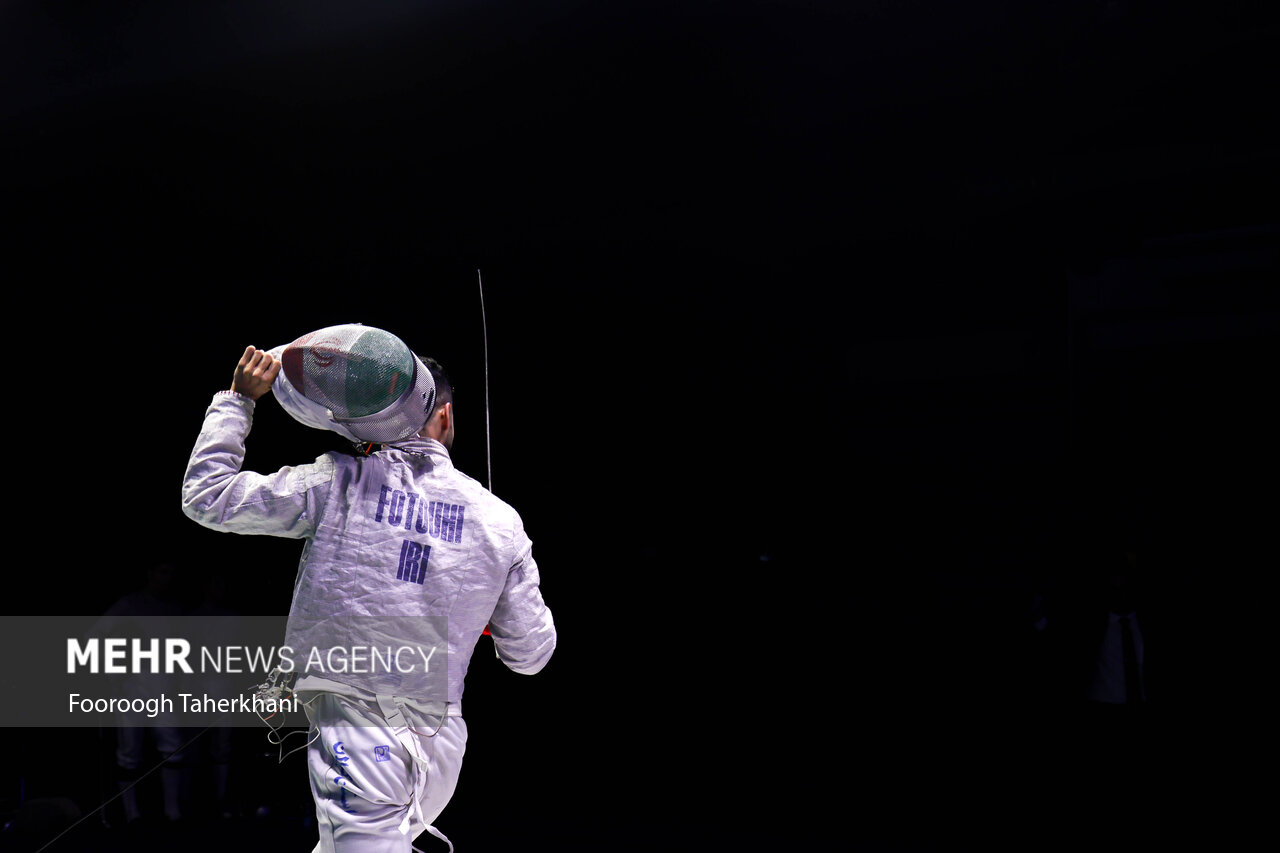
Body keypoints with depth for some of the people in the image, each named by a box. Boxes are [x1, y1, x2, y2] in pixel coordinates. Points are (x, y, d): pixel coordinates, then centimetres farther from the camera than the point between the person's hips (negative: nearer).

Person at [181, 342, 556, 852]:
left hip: (357, 735, -4)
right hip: (440, 745, 4)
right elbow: (530, 654, 7)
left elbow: (206, 496, -1)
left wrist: (237, 399, 8)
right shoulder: (498, 518, 1)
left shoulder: (338, 483, -7)